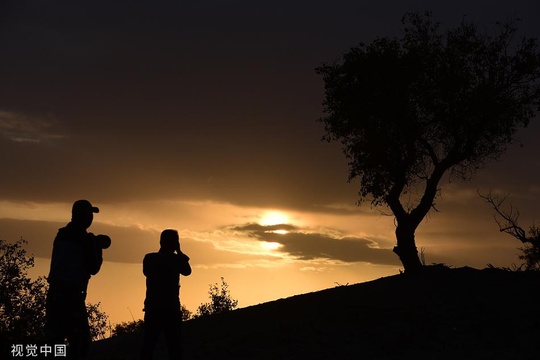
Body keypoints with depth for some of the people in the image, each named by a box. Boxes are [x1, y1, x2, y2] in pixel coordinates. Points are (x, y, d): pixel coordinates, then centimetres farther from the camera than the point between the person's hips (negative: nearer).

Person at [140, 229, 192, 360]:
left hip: (153, 307, 2)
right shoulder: (176, 259, -7)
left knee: (148, 345, 6)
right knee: (173, 346, 4)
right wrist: (179, 252, 10)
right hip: (171, 308, -2)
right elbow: (187, 271, 10)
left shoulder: (149, 258, 0)